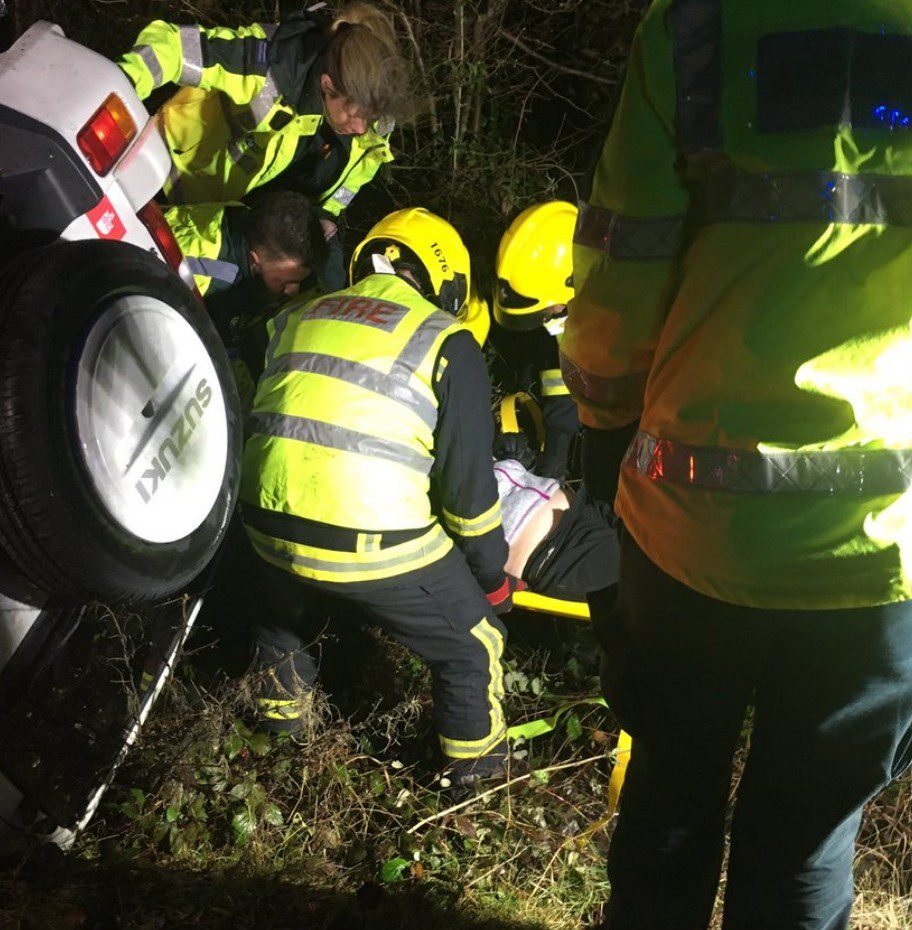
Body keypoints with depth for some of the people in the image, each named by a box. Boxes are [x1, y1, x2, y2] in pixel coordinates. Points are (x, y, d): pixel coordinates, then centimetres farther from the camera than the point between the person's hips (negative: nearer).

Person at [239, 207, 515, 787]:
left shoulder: (296, 319, 16)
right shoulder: (445, 342, 1)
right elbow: (467, 478, -3)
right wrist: (493, 573, 10)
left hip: (269, 522, 5)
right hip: (376, 544, -5)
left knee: (283, 598, 39)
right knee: (472, 641, 19)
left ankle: (283, 702, 59)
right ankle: (477, 759, 34)